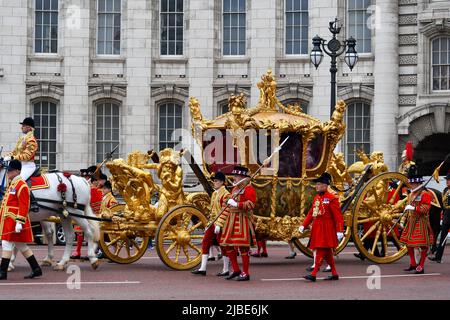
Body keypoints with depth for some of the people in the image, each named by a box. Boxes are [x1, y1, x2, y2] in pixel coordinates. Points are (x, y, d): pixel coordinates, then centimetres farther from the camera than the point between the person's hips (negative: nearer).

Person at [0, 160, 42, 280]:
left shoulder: (21, 185, -13)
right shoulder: (12, 184, 17)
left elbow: (24, 206, -19)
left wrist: (19, 222, -24)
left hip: (14, 221, -10)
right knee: (21, 246, 12)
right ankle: (36, 269, 17)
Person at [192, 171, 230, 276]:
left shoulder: (225, 194, -12)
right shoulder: (214, 193, 15)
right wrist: (209, 223, 19)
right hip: (212, 223, 9)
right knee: (205, 243, 4)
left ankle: (226, 270, 8)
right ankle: (202, 268, 6)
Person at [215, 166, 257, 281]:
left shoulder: (249, 189, -6)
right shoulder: (235, 189, 19)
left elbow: (250, 204, -21)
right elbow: (228, 207, 21)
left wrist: (236, 204, -25)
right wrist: (219, 224, 17)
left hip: (243, 221, -8)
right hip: (231, 221, 9)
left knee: (243, 247, -6)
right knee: (228, 246, 7)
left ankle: (245, 273, 1)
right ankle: (236, 270, 19)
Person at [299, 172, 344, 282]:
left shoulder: (332, 198, -10)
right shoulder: (316, 198, 14)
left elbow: (338, 215, -13)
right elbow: (311, 213, 16)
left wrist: (339, 230, -18)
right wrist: (303, 225, 7)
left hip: (326, 229, -8)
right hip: (317, 228, 8)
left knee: (320, 250, -11)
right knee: (327, 252, 13)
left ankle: (314, 274, -14)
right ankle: (334, 274, 21)